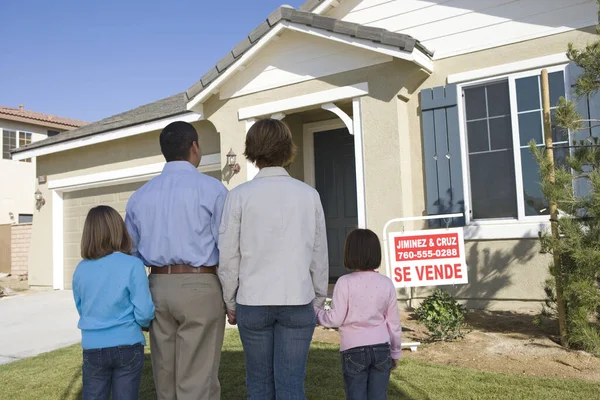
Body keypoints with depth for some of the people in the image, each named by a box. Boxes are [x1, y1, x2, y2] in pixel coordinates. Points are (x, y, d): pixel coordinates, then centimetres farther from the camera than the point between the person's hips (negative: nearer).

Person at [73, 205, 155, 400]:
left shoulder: (80, 269, -1)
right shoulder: (133, 265, -14)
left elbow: (81, 309, 11)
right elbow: (144, 313, -15)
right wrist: (144, 322, 7)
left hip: (93, 348, 3)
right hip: (127, 346, -3)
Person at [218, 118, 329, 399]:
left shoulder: (240, 195, -5)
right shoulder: (308, 194, -1)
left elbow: (228, 257, -2)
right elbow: (319, 254, 3)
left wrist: (230, 302, 11)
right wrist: (318, 298, 15)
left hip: (253, 301, 0)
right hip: (298, 301, 1)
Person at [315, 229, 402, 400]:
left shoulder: (345, 282, -9)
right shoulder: (387, 283, 2)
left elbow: (335, 319, -10)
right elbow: (394, 322, 7)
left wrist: (315, 312, 9)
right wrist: (395, 352, 19)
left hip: (354, 350, -3)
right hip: (381, 348, 3)